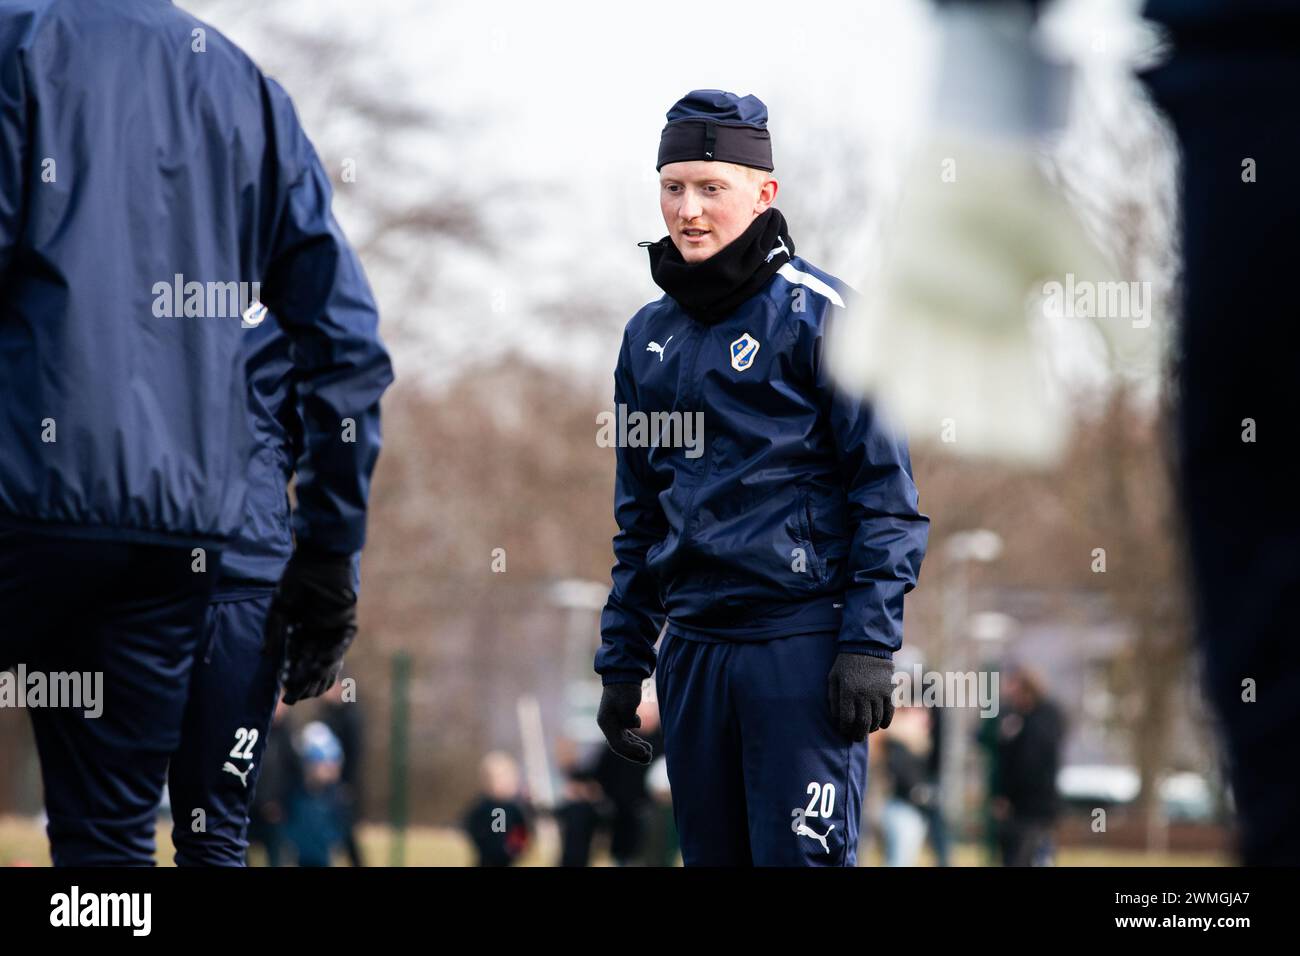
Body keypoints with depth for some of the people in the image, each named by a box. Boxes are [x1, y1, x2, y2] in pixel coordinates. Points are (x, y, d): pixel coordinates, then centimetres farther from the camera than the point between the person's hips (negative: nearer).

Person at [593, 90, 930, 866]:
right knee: (714, 855, 9)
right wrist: (621, 663, 17)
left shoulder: (818, 315, -5)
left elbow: (888, 496, -7)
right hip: (693, 649, 6)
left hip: (803, 647, -6)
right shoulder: (650, 337, 15)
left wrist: (869, 647, -14)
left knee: (801, 855, -11)